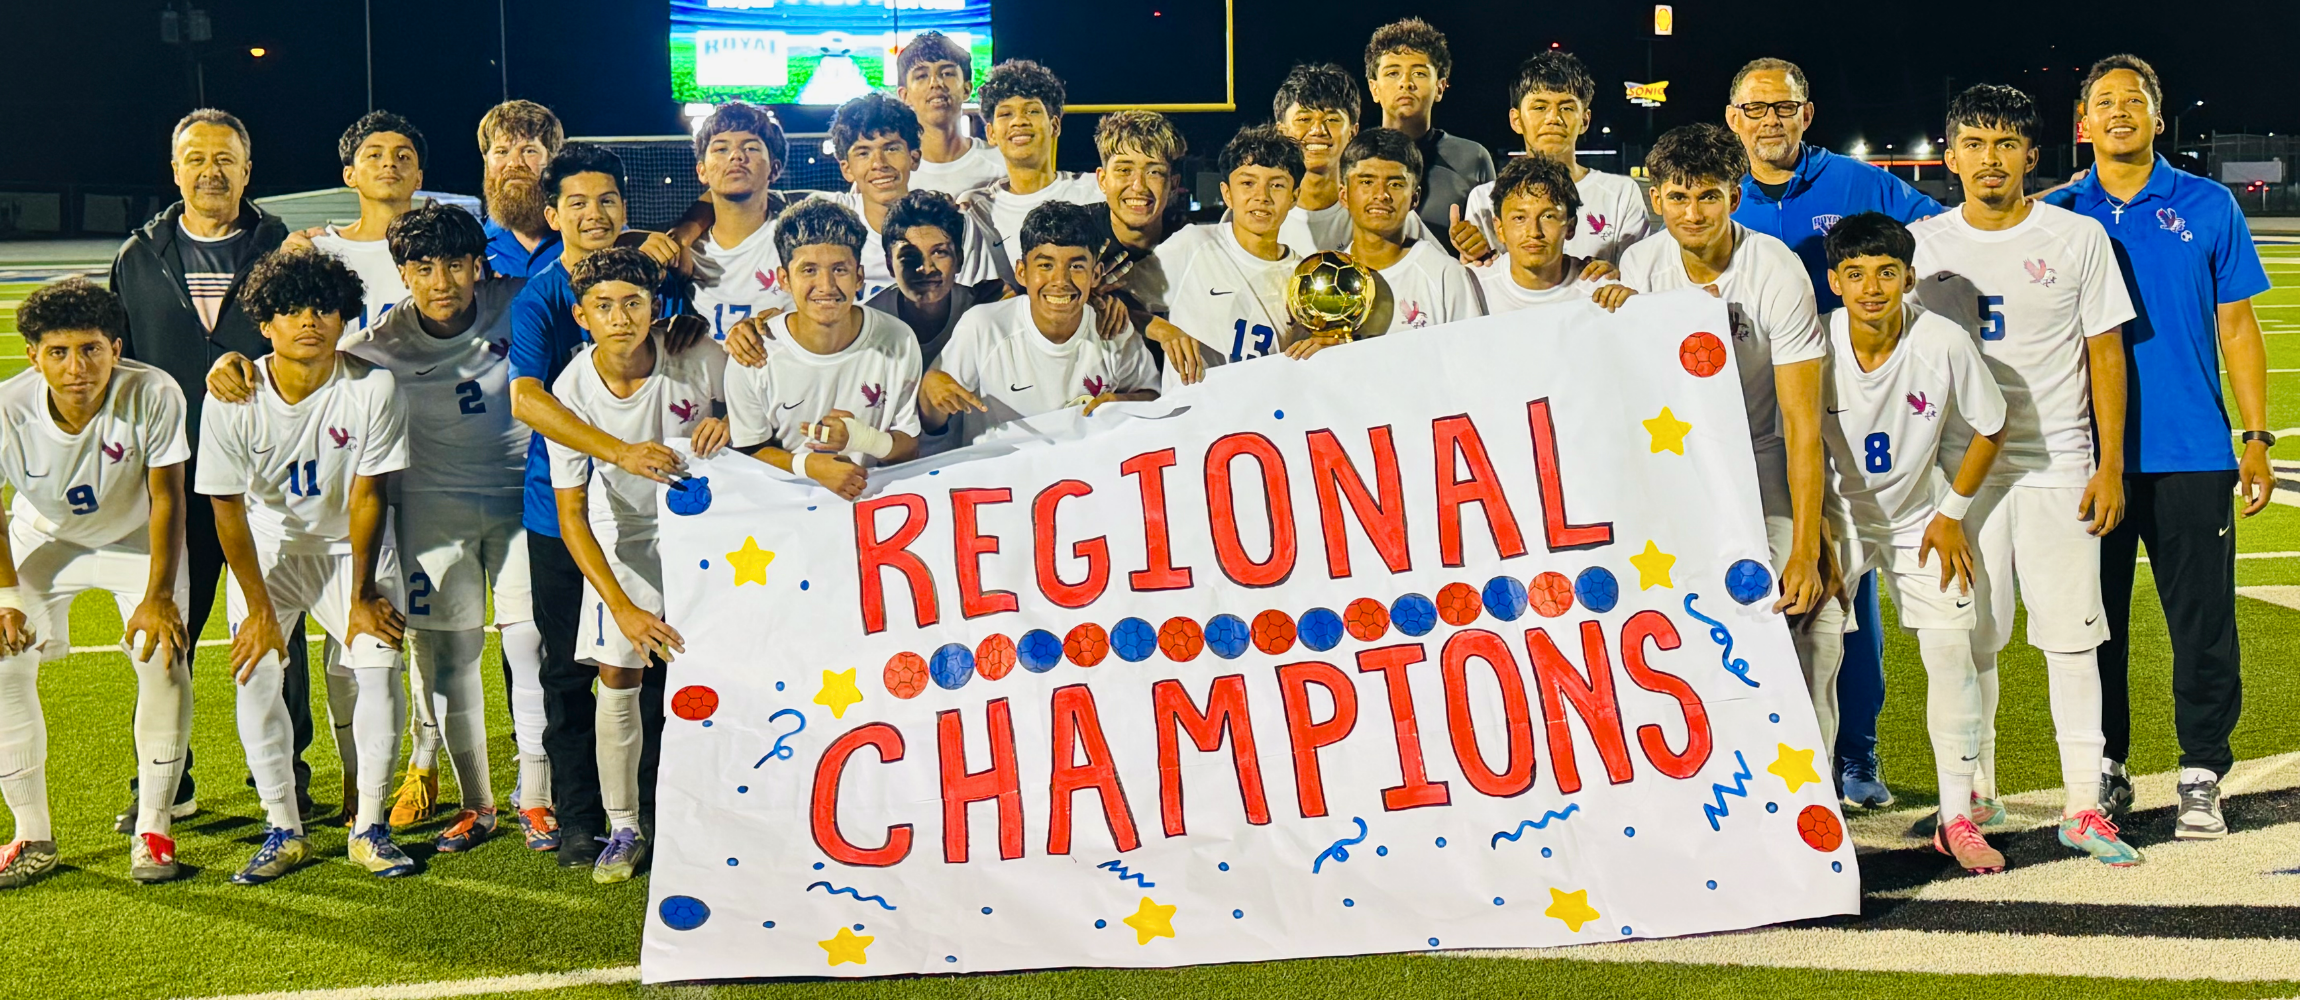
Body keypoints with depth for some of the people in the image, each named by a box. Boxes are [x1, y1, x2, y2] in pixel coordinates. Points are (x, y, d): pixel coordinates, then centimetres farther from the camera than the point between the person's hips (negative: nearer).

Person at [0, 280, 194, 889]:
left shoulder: (154, 395, -33)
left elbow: (166, 500, -23)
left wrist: (158, 596, -25)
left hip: (136, 539, -1)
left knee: (165, 660, -19)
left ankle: (151, 829, -4)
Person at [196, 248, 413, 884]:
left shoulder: (373, 390, -22)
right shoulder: (233, 400, -20)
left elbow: (367, 498, -15)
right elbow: (228, 509, -12)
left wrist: (362, 596, -10)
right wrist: (258, 607, -12)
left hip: (352, 545, 0)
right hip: (267, 545, 1)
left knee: (381, 667, -15)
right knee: (255, 674, -15)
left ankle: (369, 827, -1)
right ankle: (283, 831, -2)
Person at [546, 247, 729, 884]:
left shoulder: (700, 360, -18)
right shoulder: (571, 393, -16)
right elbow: (571, 515, -13)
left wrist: (730, 425, -26)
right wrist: (622, 606, -22)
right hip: (625, 536, 1)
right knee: (618, 676, -5)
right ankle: (624, 828, 8)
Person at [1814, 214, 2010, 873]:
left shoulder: (1945, 343, -20)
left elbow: (1990, 430, -4)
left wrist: (1952, 515, -4)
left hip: (1920, 515, 0)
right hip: (1836, 512, 0)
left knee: (1952, 651, -8)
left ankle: (1957, 816, 4)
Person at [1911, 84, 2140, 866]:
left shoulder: (2079, 238, 2)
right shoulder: (1923, 244, 5)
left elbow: (2106, 353, 3)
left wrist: (2111, 466, -2)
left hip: (2058, 468, -1)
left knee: (2072, 636, 0)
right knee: (1969, 637, 4)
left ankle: (2084, 806, 7)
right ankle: (1975, 795, 16)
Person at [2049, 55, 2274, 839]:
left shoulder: (2209, 208, 4)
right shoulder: (2056, 217, 6)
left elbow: (2237, 326, 5)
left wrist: (2257, 438, 0)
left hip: (2192, 452, -1)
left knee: (2203, 619, 1)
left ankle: (2201, 778, 10)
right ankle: (2105, 769, 20)